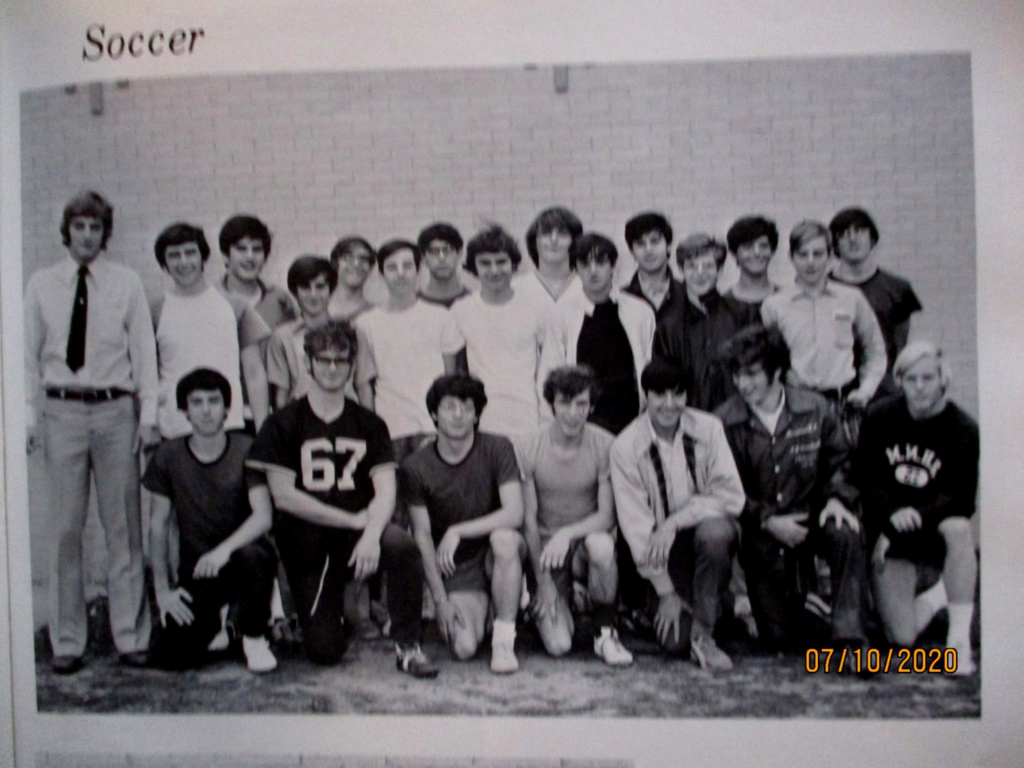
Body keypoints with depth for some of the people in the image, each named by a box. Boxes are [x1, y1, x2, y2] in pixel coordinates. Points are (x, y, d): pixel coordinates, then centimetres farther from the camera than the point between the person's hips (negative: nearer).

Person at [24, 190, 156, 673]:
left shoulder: (126, 284, 4)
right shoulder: (41, 285, 6)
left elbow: (144, 351, 3)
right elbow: (29, 356, 7)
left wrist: (148, 415, -2)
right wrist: (29, 416, 0)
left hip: (115, 410, 0)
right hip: (61, 412, 1)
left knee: (123, 528, 5)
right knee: (66, 529, 4)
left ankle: (130, 637, 14)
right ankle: (67, 641, 15)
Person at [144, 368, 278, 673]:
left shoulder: (245, 450, -8)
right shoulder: (169, 456, -2)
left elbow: (263, 516, -18)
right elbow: (158, 524, 3)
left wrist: (225, 548, -35)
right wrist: (162, 589, -3)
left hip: (239, 552, -1)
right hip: (195, 571, 2)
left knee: (253, 555, -38)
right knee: (169, 655, -18)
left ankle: (254, 638, -11)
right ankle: (212, 623, 18)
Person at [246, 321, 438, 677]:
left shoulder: (369, 425, 7)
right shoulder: (283, 424, 0)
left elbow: (385, 491, -3)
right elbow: (284, 497, -8)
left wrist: (371, 534, -25)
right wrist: (354, 520, -11)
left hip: (358, 536, 1)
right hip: (307, 543, -1)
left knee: (403, 546, -33)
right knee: (324, 651, -11)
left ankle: (408, 646, -16)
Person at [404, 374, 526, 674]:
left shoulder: (497, 449, -9)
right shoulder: (416, 467, -6)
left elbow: (514, 513, -19)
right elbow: (422, 536, -4)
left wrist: (457, 531, -26)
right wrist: (440, 599, -7)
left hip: (498, 557, -1)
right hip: (455, 567, 1)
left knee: (504, 537, -36)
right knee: (464, 648, -19)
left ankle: (504, 638, -20)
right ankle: (477, 611, 19)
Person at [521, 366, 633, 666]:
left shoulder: (605, 446, -10)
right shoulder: (531, 449, -9)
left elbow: (607, 515, -12)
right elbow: (530, 520, -6)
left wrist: (567, 533, -31)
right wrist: (543, 581, -10)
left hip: (587, 541, 0)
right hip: (547, 548, 0)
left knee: (601, 544, -38)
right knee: (558, 646, -16)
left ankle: (605, 633, -14)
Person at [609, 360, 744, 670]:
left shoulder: (708, 429, -10)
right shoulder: (625, 447, -11)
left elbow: (732, 495, -14)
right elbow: (635, 521, -11)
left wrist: (675, 522, -24)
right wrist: (665, 591, -12)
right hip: (665, 547, 0)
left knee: (713, 532, -37)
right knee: (674, 641, -14)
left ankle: (703, 632, -18)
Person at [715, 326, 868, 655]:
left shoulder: (814, 409, -1)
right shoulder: (724, 423, -8)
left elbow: (839, 462, 9)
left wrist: (836, 498, -11)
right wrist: (768, 521, -16)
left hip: (810, 517, 1)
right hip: (760, 534, -1)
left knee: (848, 535, -35)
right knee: (780, 637, -3)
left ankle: (848, 637, -23)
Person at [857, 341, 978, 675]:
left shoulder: (963, 430, -8)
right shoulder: (879, 417, -4)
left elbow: (961, 499, -14)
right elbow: (865, 479, -4)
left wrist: (917, 517, -27)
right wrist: (892, 513, -22)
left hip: (935, 527, 0)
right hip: (889, 531, 1)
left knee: (958, 529, -39)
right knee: (901, 638, -12)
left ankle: (960, 640, -27)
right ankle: (929, 606, 27)